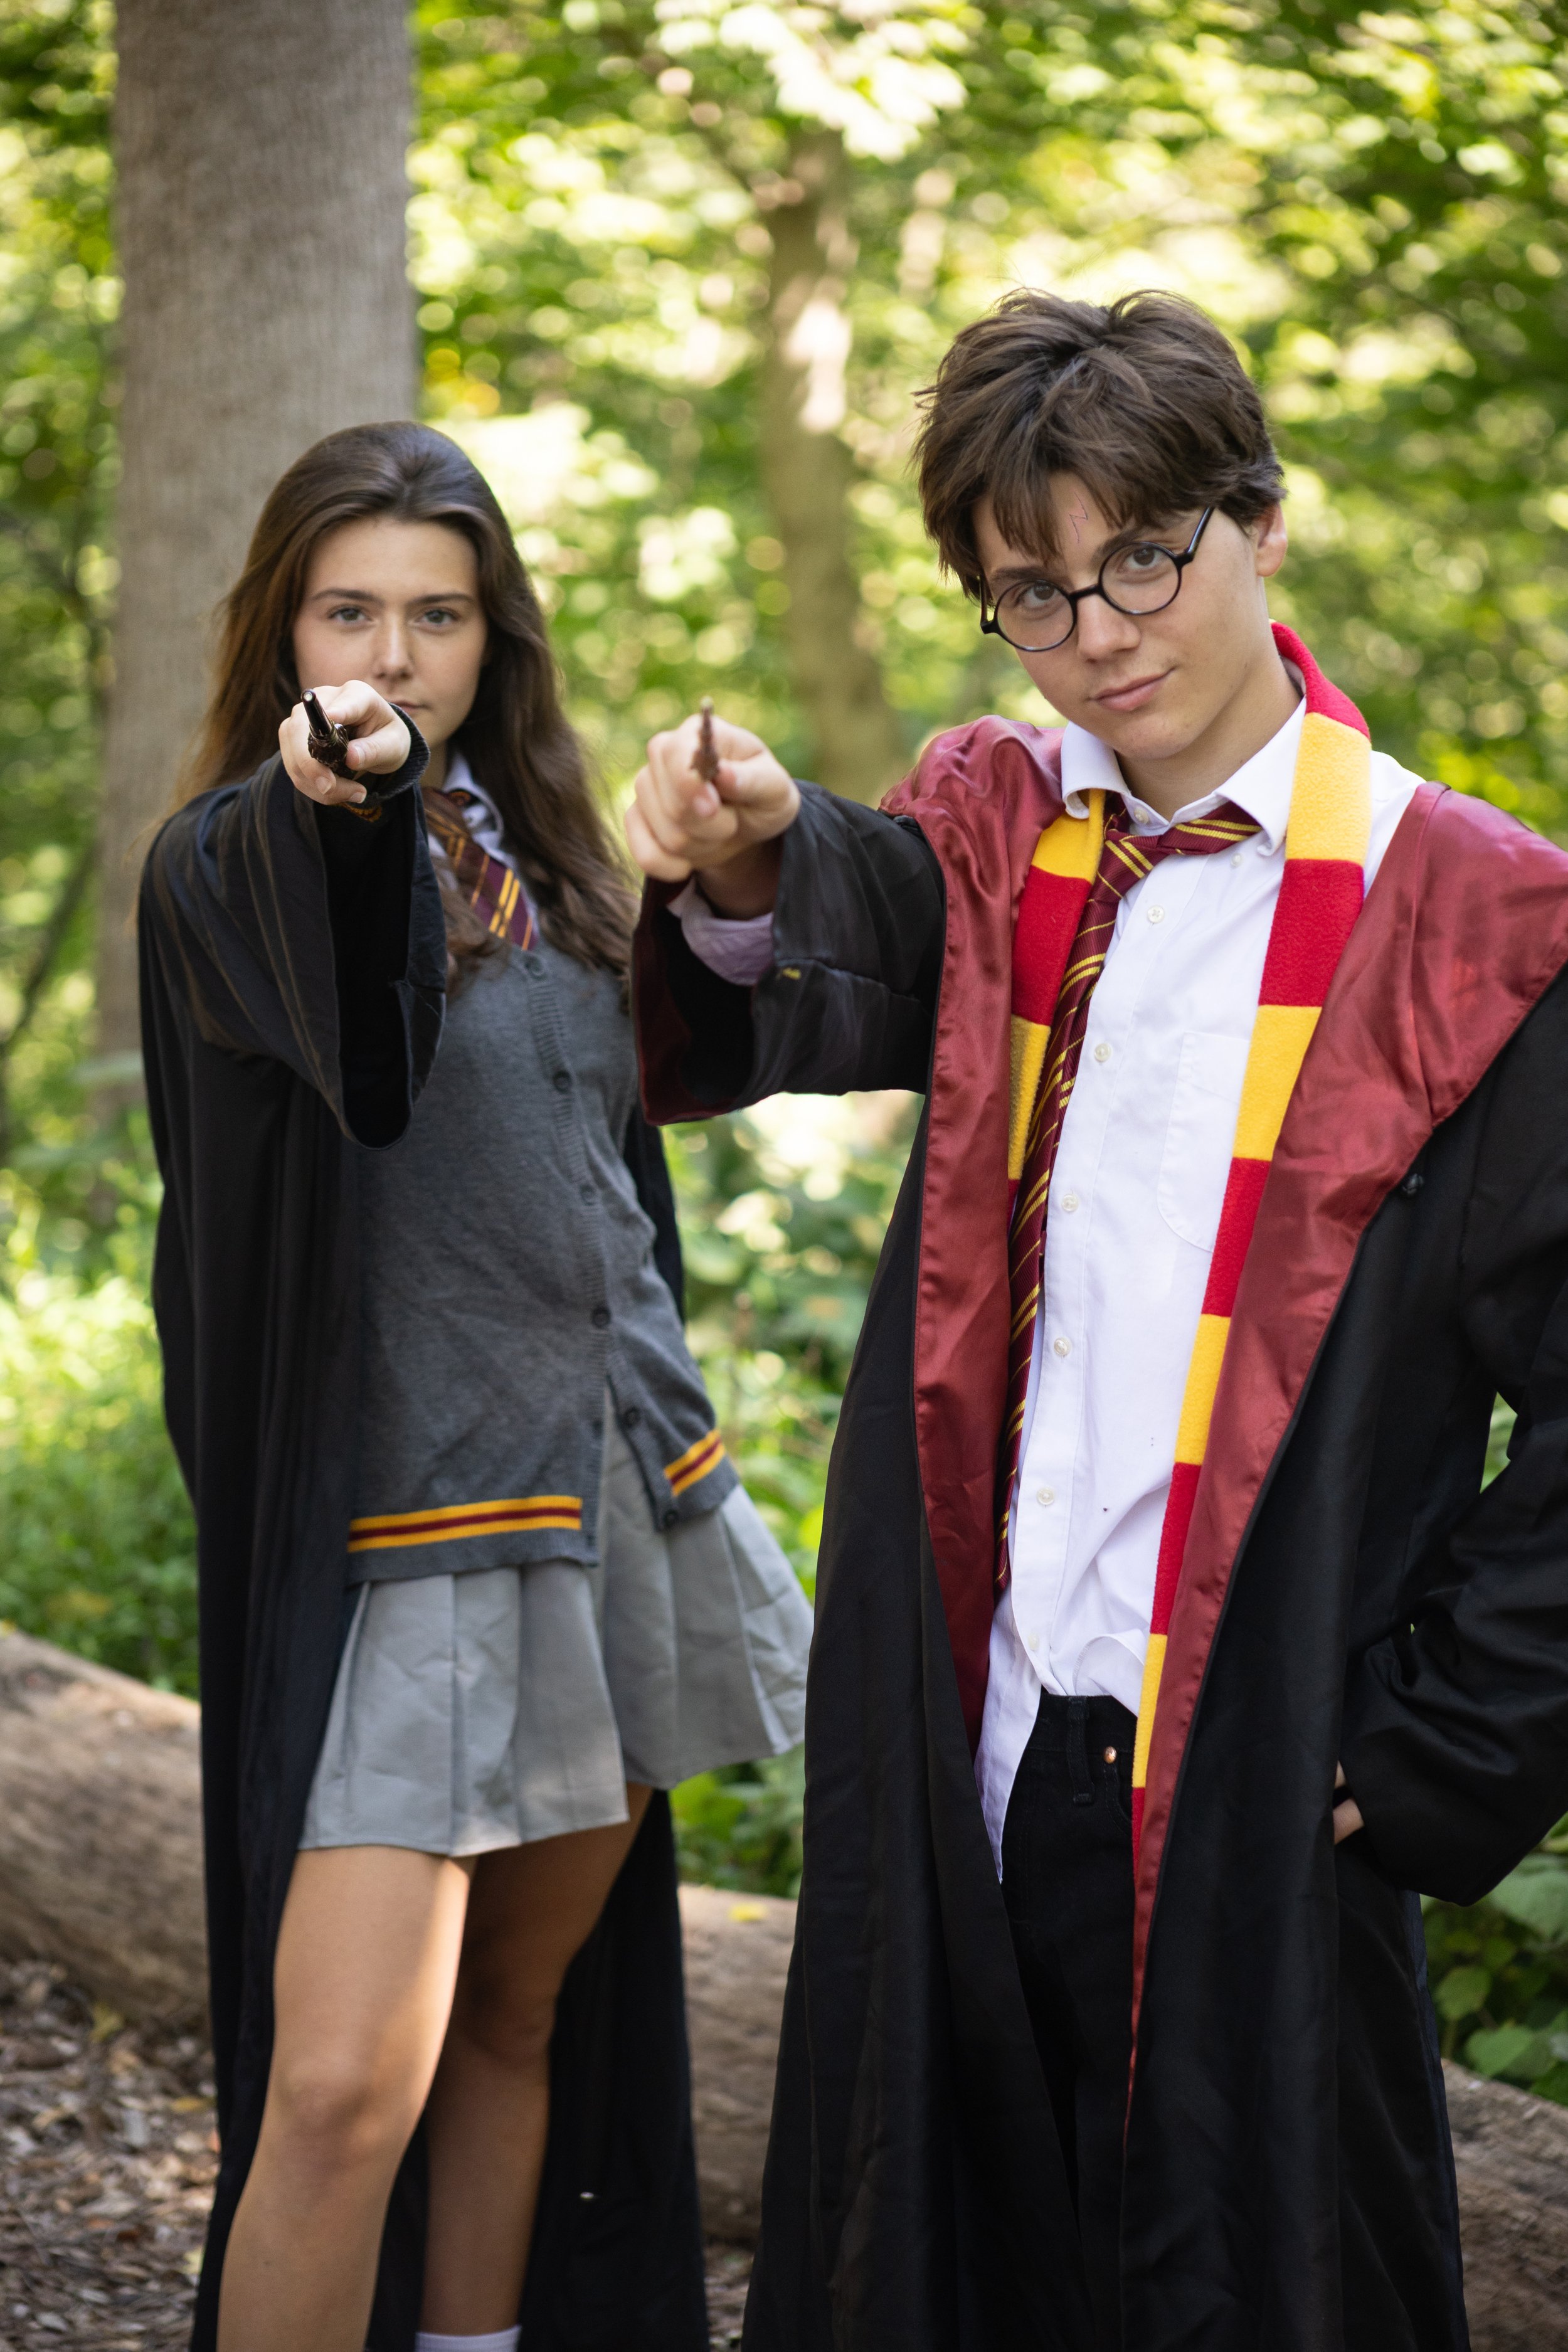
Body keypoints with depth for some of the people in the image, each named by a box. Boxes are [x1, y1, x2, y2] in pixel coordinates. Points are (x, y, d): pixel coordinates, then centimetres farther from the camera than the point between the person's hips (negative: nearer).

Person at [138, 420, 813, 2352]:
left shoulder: (540, 865, 12)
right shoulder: (235, 864, -8)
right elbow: (334, 990, -34)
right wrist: (332, 797, -56)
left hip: (613, 1510, 7)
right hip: (401, 1531, -6)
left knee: (518, 2017, 14)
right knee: (345, 2082, -14)